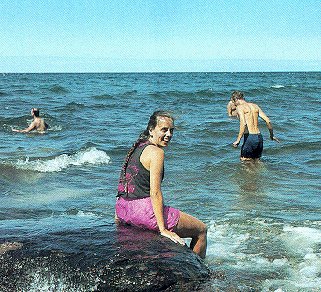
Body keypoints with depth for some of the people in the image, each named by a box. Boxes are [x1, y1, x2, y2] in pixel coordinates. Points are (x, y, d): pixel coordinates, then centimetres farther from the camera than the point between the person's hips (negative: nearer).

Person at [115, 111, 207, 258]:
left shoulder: (137, 148, 13)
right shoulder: (156, 152, -14)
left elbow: (126, 183, 18)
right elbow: (155, 193, -20)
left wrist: (119, 216, 26)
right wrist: (163, 229, -21)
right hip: (143, 210, -10)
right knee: (201, 230, 5)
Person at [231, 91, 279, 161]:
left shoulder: (240, 107, -5)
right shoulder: (255, 106, 14)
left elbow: (243, 124, -21)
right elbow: (268, 121, 11)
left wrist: (238, 140, -19)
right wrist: (272, 135, 22)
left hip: (250, 137, -7)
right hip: (259, 137, 7)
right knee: (256, 161, 18)